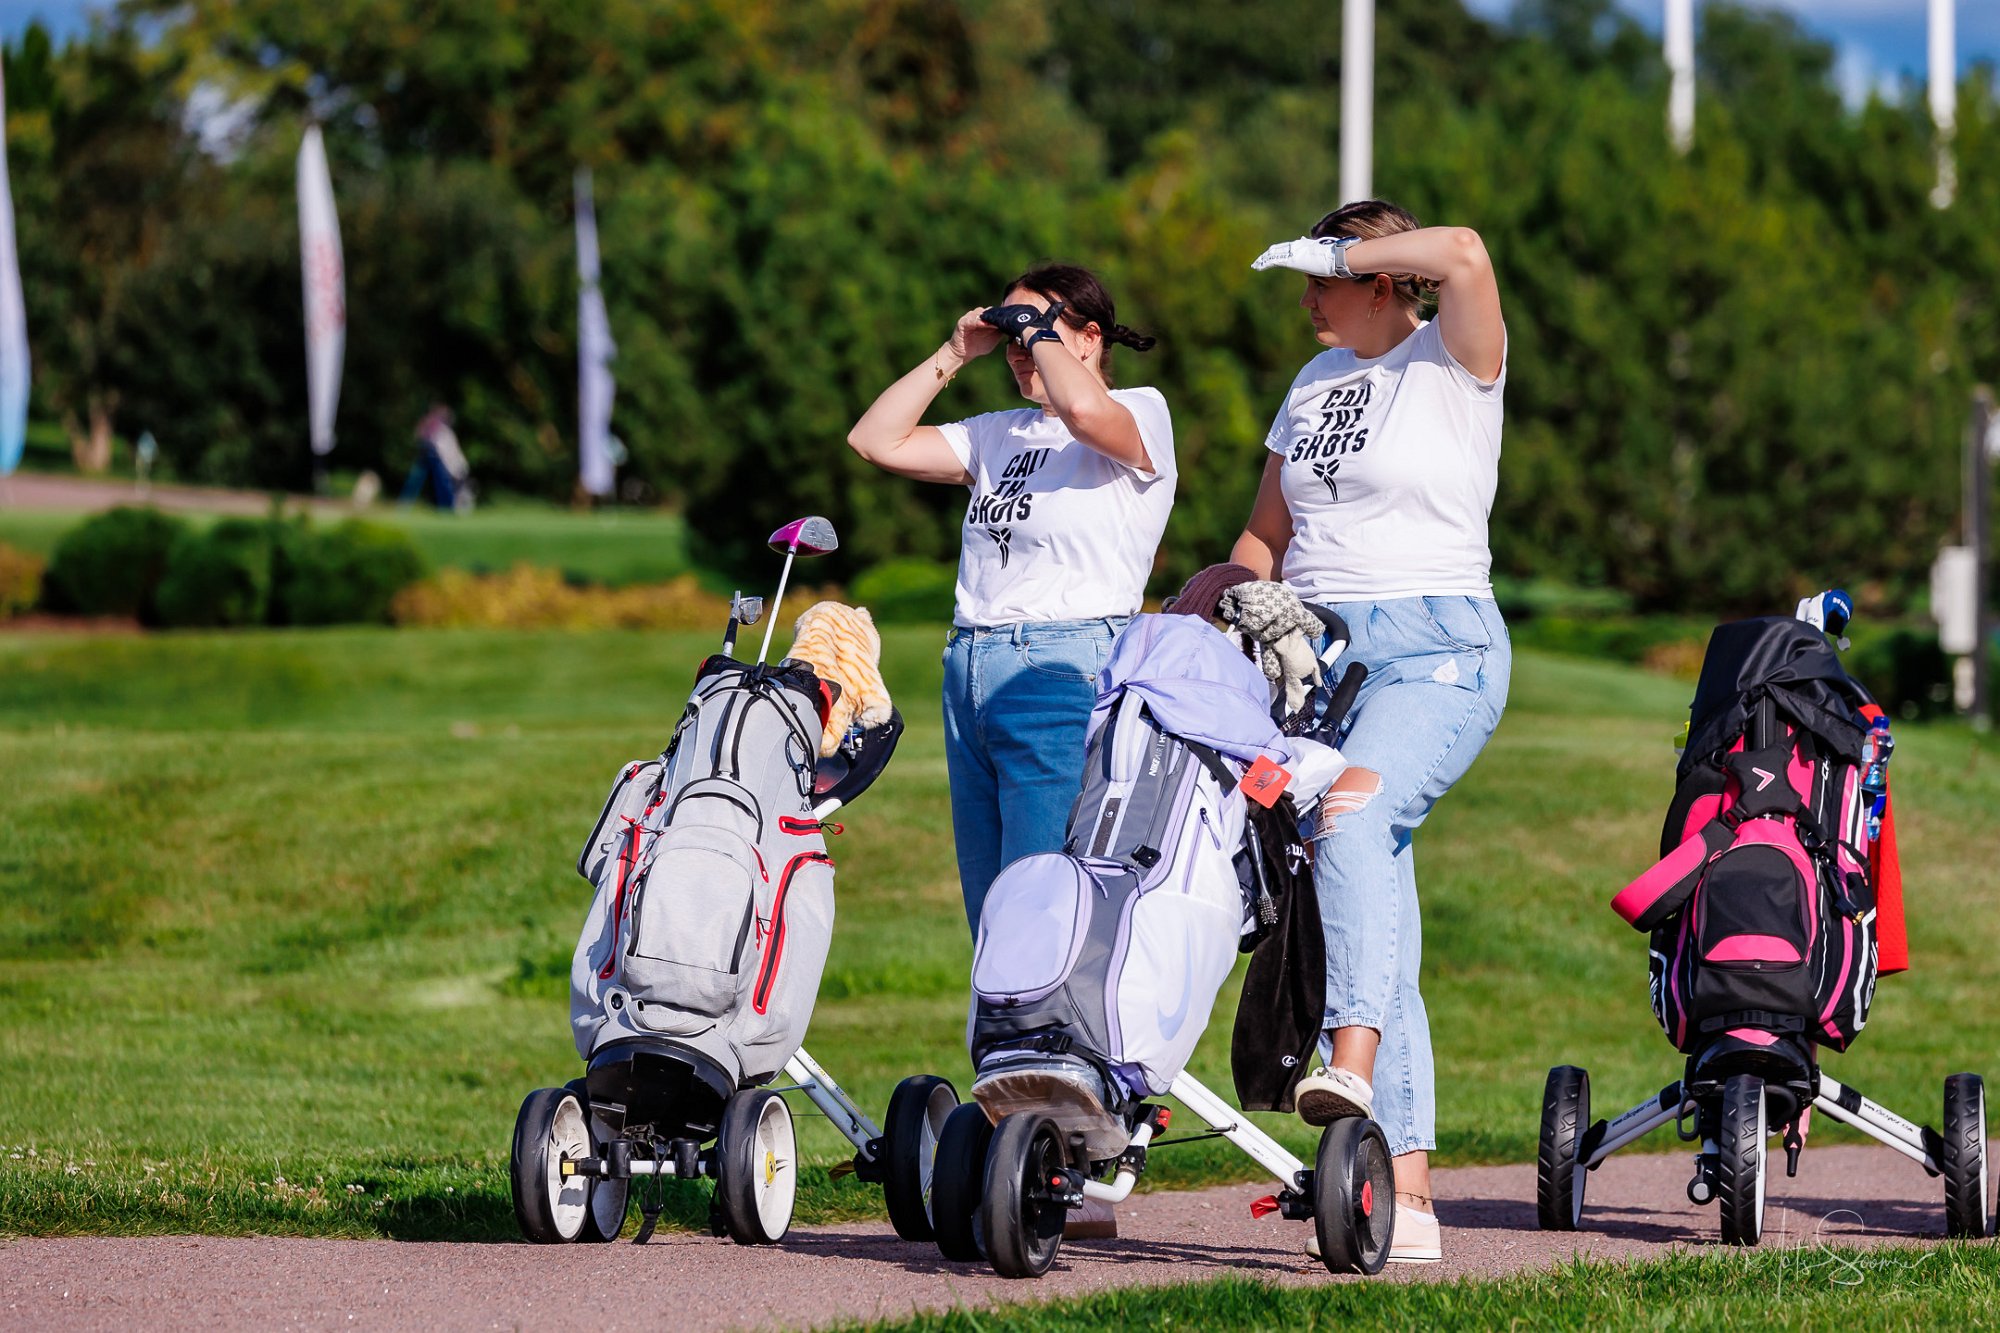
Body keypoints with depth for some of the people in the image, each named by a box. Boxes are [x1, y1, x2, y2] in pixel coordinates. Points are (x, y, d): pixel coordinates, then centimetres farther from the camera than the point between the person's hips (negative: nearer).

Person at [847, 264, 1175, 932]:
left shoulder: (1141, 413, 0)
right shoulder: (1003, 433, 20)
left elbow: (1084, 409, -24)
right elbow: (876, 440, 18)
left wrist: (1039, 331, -8)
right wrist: (953, 354, 12)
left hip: (1065, 673, -8)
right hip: (969, 673, 8)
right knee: (987, 917, 8)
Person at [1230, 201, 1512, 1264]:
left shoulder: (1453, 362, -2)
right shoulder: (1319, 379, 20)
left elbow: (1465, 255, -24)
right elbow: (1266, 536, 27)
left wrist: (1335, 252, -12)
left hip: (1436, 652, -7)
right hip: (1320, 651, 7)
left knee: (1350, 813, -36)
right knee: (1379, 937, 0)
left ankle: (1353, 1060, -50)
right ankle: (1408, 1195, -4)